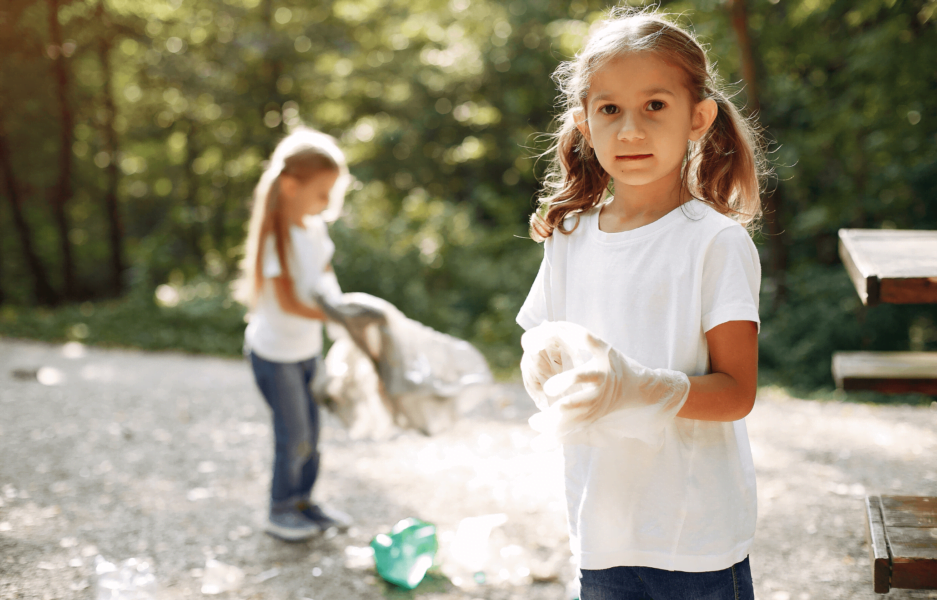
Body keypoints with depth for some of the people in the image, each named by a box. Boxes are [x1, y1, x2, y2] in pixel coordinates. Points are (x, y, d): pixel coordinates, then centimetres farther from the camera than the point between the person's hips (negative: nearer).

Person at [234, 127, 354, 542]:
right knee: (294, 436, 4)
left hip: (308, 347, 7)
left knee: (310, 430, 16)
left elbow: (325, 279, 7)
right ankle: (281, 512, 23)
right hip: (275, 352, -7)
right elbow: (288, 302, -27)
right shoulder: (276, 236, -25)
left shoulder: (314, 226, -1)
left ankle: (303, 500, 34)